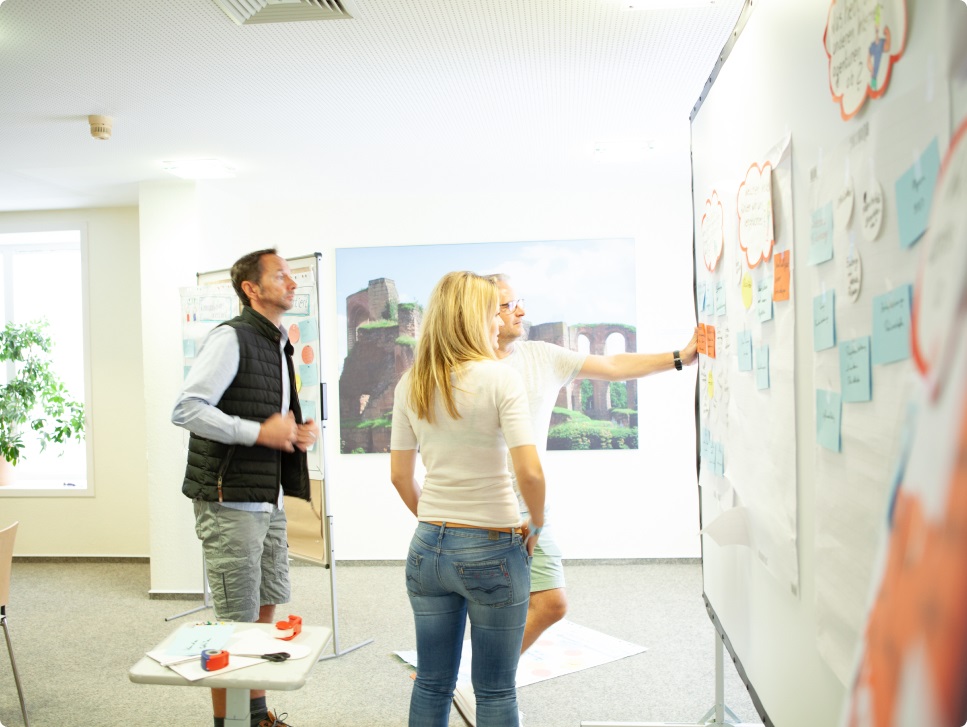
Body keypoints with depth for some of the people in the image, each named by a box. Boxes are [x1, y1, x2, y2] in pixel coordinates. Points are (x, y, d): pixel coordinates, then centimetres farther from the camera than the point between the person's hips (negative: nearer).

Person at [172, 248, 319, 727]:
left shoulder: (279, 346, 15)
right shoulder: (231, 338, -12)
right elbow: (186, 409, -21)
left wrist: (303, 431, 5)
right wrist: (260, 431, -21)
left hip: (268, 502, 9)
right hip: (230, 503, -9)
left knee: (266, 610, 17)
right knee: (236, 623, 0)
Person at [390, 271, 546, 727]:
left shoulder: (410, 385, 2)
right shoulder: (500, 379, -13)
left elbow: (400, 476, 6)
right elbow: (530, 473, -20)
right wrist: (537, 524, -3)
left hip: (428, 547, 5)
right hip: (493, 551, -5)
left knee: (431, 684, 17)